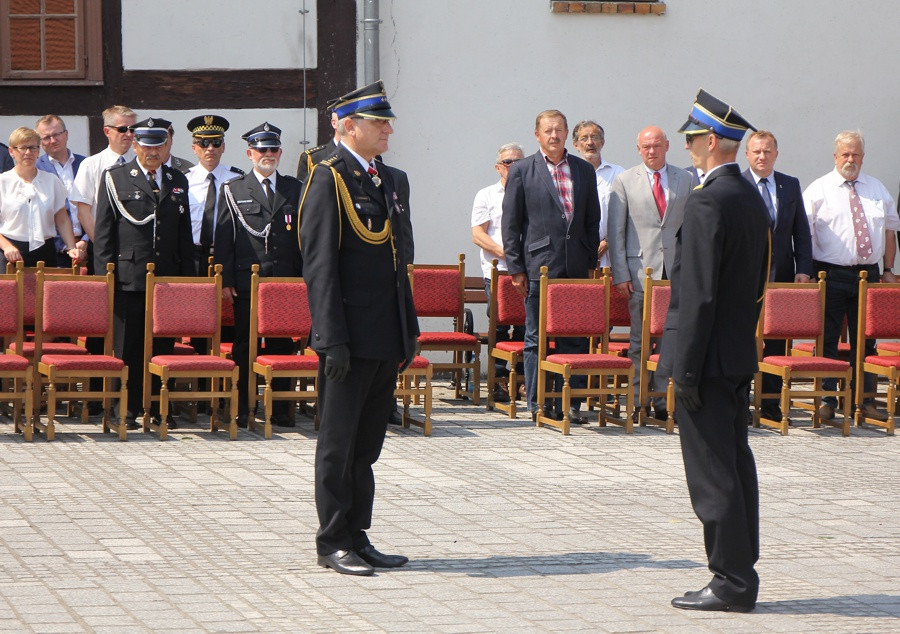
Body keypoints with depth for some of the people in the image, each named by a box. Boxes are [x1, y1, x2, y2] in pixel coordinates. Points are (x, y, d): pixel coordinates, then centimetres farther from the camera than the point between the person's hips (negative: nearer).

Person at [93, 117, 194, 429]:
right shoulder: (115, 178, 4)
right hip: (128, 278, -3)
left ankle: (159, 408, 12)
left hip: (168, 278, 3)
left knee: (163, 346, 5)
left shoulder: (178, 181, 15)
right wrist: (105, 277, -5)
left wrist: (187, 277, 11)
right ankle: (129, 410, 5)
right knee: (128, 348, 0)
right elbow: (102, 232, 2)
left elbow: (184, 234, 17)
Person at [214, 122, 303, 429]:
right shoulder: (233, 190, 6)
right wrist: (225, 280, -5)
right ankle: (242, 409, 7)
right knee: (244, 346, 1)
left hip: (285, 280, 2)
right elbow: (223, 239, 3)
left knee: (281, 345, 3)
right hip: (246, 281, -2)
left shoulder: (295, 190, 13)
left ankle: (280, 409, 9)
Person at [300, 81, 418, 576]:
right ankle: (333, 543, 6)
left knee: (366, 444, 12)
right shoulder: (329, 178, -9)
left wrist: (409, 331, 17)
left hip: (385, 339, 8)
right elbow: (320, 265, -14)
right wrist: (333, 340, -19)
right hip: (350, 338, -8)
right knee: (338, 443, 0)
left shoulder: (385, 180, 15)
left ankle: (357, 538, 18)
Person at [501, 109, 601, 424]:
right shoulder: (521, 171, 2)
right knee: (536, 338, 2)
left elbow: (592, 221, 15)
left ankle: (571, 403, 8)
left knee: (574, 338, 3)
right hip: (538, 265, -3)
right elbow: (510, 223, 1)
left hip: (576, 268, 3)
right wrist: (516, 268, -4)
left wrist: (591, 263, 8)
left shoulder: (584, 170, 12)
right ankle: (538, 404, 7)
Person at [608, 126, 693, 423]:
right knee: (640, 340, 1)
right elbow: (616, 232, 3)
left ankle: (664, 402, 7)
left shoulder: (685, 180, 10)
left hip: (677, 269, 2)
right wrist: (620, 274, -5)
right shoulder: (624, 181, 5)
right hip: (640, 269, -2)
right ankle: (638, 403, 6)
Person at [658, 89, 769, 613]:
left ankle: (731, 583, -3)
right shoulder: (753, 198, 12)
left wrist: (685, 369, -18)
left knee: (713, 473, -5)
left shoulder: (708, 202, -18)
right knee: (735, 467, 13)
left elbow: (697, 294, -20)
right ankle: (740, 576, 17)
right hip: (740, 354, 10)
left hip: (709, 355, -10)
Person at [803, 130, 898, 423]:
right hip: (832, 275, -4)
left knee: (865, 341, 6)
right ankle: (827, 401, 0)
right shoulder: (818, 190, 1)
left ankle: (864, 401, 10)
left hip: (868, 275, 4)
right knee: (827, 342, -3)